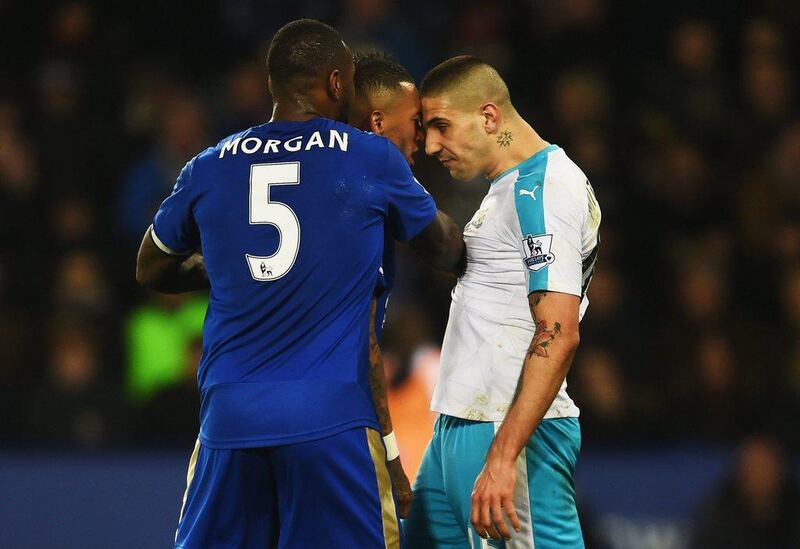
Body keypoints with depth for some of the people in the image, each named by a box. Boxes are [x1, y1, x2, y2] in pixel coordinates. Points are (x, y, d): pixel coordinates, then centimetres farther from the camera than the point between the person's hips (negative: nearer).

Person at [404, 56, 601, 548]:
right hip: (458, 427, 10)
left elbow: (558, 336, -22)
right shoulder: (509, 187, 19)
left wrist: (502, 456, -26)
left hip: (508, 433, -10)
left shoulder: (542, 189, -13)